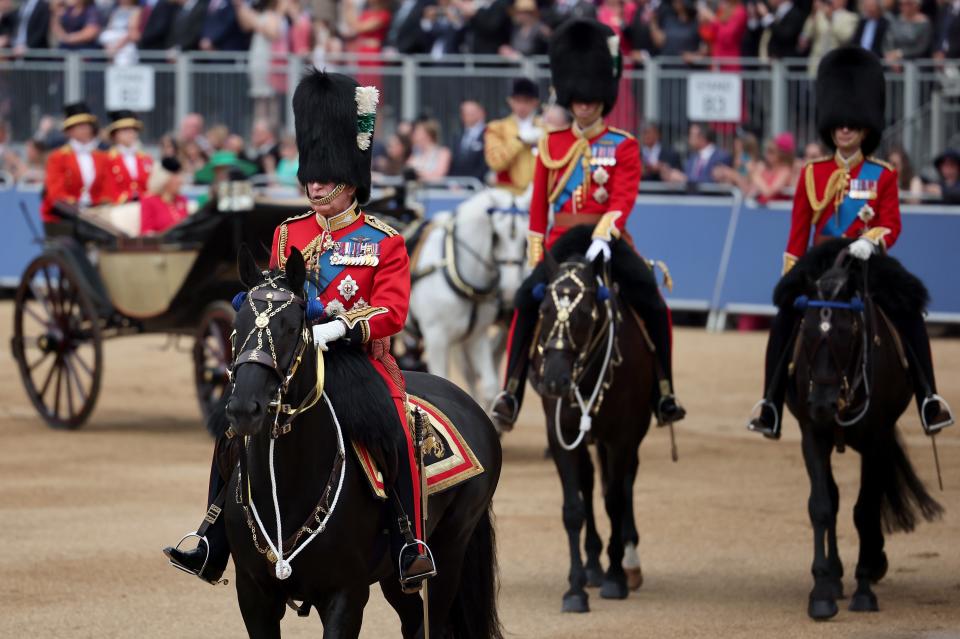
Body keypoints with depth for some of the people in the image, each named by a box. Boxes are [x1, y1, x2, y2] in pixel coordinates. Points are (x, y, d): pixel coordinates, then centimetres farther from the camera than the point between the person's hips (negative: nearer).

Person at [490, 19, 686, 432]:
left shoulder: (623, 146, 4)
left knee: (653, 306, -21)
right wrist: (536, 254, 7)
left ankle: (664, 392, -9)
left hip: (606, 239, -1)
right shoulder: (553, 145, 12)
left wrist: (603, 235, -27)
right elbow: (539, 204, 14)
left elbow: (623, 199, -9)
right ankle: (511, 394, -23)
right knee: (527, 299, -24)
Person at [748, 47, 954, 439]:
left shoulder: (882, 176, 5)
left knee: (909, 314, -24)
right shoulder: (812, 175, 8)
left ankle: (928, 399, -18)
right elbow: (798, 232, 9)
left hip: (867, 263, -1)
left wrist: (870, 242, -28)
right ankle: (770, 405, -16)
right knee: (785, 319, -21)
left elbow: (891, 225, -6)